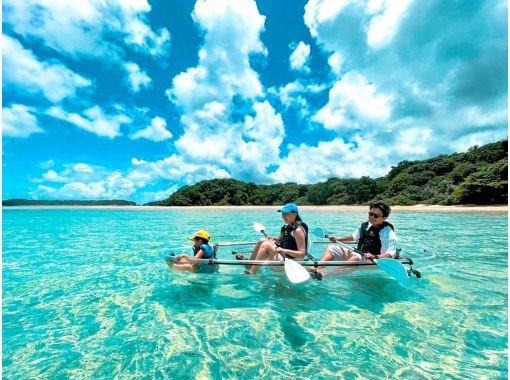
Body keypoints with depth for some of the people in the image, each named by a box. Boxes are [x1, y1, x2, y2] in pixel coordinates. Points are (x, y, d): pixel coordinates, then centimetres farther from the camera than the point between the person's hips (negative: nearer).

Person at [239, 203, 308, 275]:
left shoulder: (298, 230, -20)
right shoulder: (288, 226, 6)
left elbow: (302, 253, -22)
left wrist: (284, 250, -33)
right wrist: (276, 239, 6)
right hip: (282, 255, 10)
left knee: (266, 245, -22)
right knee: (262, 241, 6)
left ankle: (251, 272, -16)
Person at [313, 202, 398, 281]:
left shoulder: (388, 232, -13)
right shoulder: (365, 225, 8)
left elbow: (389, 254, -23)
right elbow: (354, 236, 26)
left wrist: (374, 257, -41)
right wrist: (338, 239, 29)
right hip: (357, 253, 8)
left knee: (356, 257, -40)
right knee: (331, 248, 0)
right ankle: (318, 269, -26)